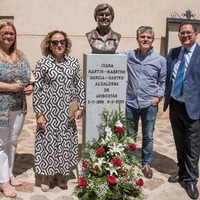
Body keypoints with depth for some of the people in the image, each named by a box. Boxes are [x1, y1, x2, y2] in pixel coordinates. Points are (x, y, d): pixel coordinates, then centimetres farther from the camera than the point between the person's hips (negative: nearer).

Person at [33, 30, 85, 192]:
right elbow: (37, 90, -6)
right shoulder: (42, 63, -5)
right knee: (48, 141, 5)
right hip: (48, 110, -2)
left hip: (67, 111, 3)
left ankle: (61, 173, 28)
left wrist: (81, 106, 0)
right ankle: (47, 175, 23)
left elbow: (80, 85, 7)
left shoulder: (73, 62, 4)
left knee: (66, 141, 9)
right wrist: (39, 113, -9)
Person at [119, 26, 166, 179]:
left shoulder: (160, 60, -1)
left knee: (148, 137, 11)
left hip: (150, 105, 0)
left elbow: (164, 82, 5)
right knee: (130, 135, 14)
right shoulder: (128, 55, 0)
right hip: (131, 103, 1)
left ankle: (146, 164, 29)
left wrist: (159, 97, -7)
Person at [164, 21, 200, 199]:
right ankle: (182, 172, 34)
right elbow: (167, 76, 14)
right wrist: (165, 96, 5)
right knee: (179, 143, 17)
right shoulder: (173, 53, 9)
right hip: (175, 105, 5)